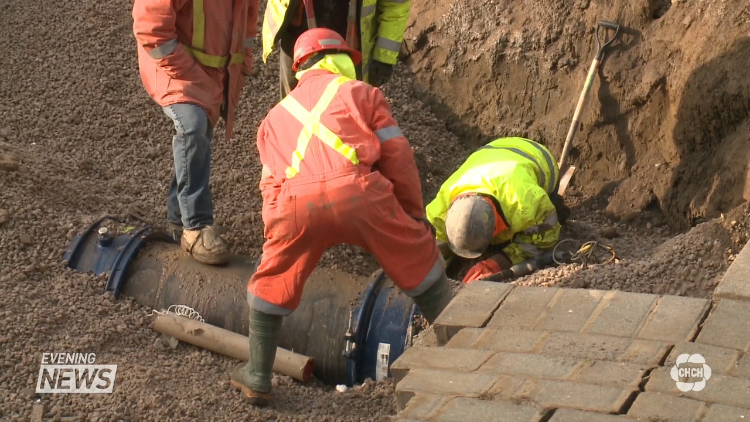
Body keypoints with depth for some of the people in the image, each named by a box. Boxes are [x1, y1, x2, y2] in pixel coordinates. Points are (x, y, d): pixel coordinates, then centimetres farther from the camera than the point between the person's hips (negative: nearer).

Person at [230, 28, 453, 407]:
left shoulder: (276, 115, 36)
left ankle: (257, 377, 27)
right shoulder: (360, 93, 25)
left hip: (294, 203, 2)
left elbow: (269, 181, 34)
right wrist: (415, 215, 25)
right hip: (358, 192, -2)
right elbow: (396, 156, 17)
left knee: (270, 285, 24)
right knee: (422, 266, 19)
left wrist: (276, 228, 44)